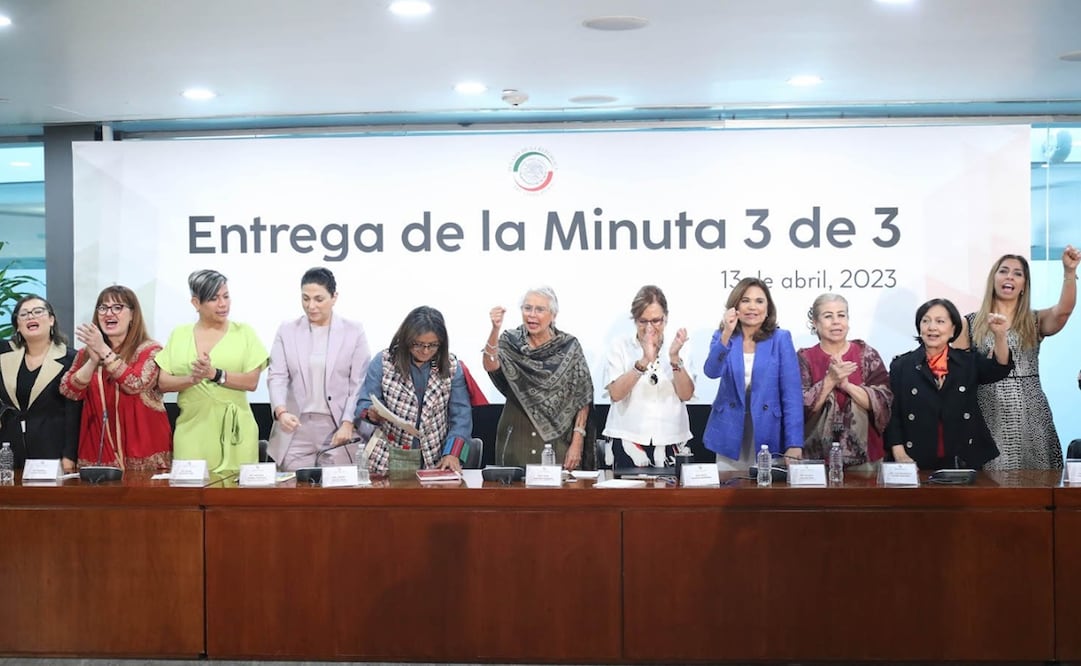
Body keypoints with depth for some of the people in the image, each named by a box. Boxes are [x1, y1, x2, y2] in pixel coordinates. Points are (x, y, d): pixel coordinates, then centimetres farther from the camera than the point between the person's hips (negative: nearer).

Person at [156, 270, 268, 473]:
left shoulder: (244, 332, 4)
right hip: (192, 430, 1)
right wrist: (191, 379, -14)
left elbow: (252, 381, -3)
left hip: (234, 431, -1)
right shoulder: (179, 335, 10)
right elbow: (162, 383, 5)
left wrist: (215, 374, -16)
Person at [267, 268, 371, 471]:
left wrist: (348, 424, -11)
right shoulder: (287, 331, 8)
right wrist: (281, 412, -18)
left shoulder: (354, 332, 4)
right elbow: (277, 377, 0)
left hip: (338, 429, -1)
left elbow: (359, 384, 0)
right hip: (296, 429, 1)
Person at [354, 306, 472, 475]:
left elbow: (461, 415, 0)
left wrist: (452, 454, -12)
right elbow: (364, 403, 0)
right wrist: (371, 412, -23)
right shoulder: (383, 361, -2)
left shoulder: (451, 366, 0)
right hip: (389, 459, -1)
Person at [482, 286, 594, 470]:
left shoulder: (569, 346, 0)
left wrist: (577, 443, -7)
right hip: (516, 438, 1)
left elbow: (582, 398, 0)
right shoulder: (510, 341, 2)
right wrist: (495, 330, -33)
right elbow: (490, 366, -18)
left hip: (557, 438, -1)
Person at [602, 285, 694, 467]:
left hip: (671, 442, 2)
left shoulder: (680, 348, 5)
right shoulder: (620, 347, 1)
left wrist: (674, 358, -18)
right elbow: (615, 394, -12)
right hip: (629, 441, -1)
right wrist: (644, 361, -22)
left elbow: (686, 394, -5)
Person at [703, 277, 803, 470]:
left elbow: (792, 394, -6)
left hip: (768, 437, -1)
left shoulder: (781, 339, -1)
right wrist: (726, 335, -30)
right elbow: (712, 372, -16)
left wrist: (794, 444, -14)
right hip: (730, 437, 1)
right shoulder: (722, 336, 4)